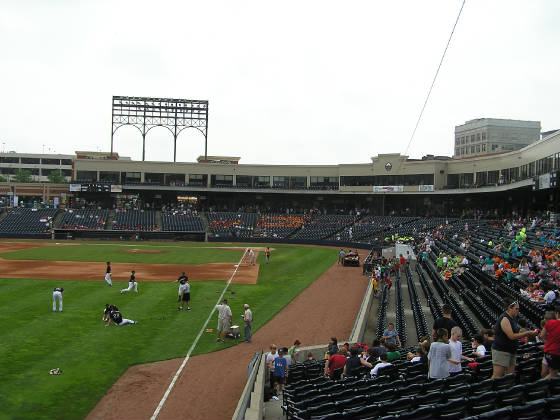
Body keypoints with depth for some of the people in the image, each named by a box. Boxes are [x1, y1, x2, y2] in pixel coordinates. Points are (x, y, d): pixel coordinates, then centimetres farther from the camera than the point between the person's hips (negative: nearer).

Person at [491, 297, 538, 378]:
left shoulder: (513, 319, 14)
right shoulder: (504, 319, -16)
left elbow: (516, 333, 21)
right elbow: (511, 336, -22)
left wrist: (528, 334, 5)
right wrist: (527, 333, -17)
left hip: (511, 351, 10)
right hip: (501, 351, -10)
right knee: (496, 377, -10)